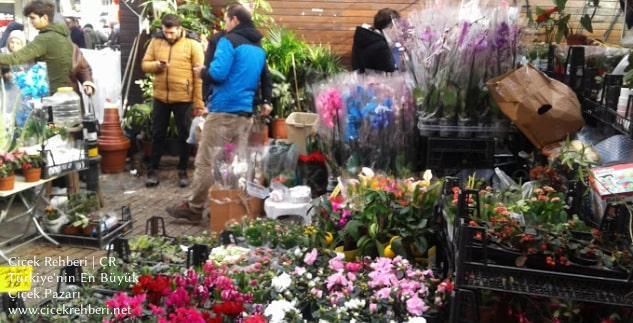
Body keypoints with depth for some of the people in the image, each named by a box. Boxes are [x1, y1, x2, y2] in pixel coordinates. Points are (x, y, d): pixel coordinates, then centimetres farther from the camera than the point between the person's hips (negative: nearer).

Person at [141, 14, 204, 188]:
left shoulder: (192, 44, -7)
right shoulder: (156, 42, 4)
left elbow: (199, 75, -8)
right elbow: (145, 64, 8)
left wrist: (199, 102, -11)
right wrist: (156, 65, -16)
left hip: (183, 99, -3)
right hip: (160, 97, 3)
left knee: (184, 136, 9)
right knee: (157, 135, 12)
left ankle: (183, 171, 23)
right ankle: (153, 170, 24)